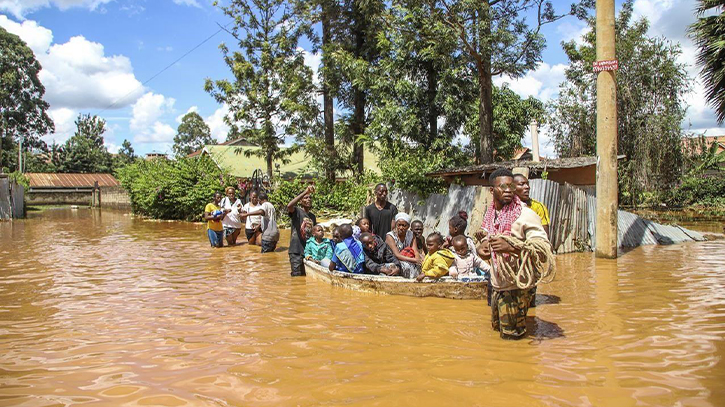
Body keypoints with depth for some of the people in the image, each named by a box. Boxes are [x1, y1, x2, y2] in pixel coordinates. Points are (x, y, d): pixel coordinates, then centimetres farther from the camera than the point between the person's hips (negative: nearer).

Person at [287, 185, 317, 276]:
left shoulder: (312, 216, 15)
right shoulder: (296, 211, -5)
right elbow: (289, 206, -30)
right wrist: (305, 192, -38)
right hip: (296, 251, -6)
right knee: (297, 276, -4)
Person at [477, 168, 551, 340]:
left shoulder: (525, 215, -16)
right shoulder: (491, 213, 6)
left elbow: (544, 248, -24)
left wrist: (511, 247, -35)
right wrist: (481, 246, -1)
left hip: (515, 286, -7)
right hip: (496, 284, 7)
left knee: (512, 335, 5)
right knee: (497, 327, 23)